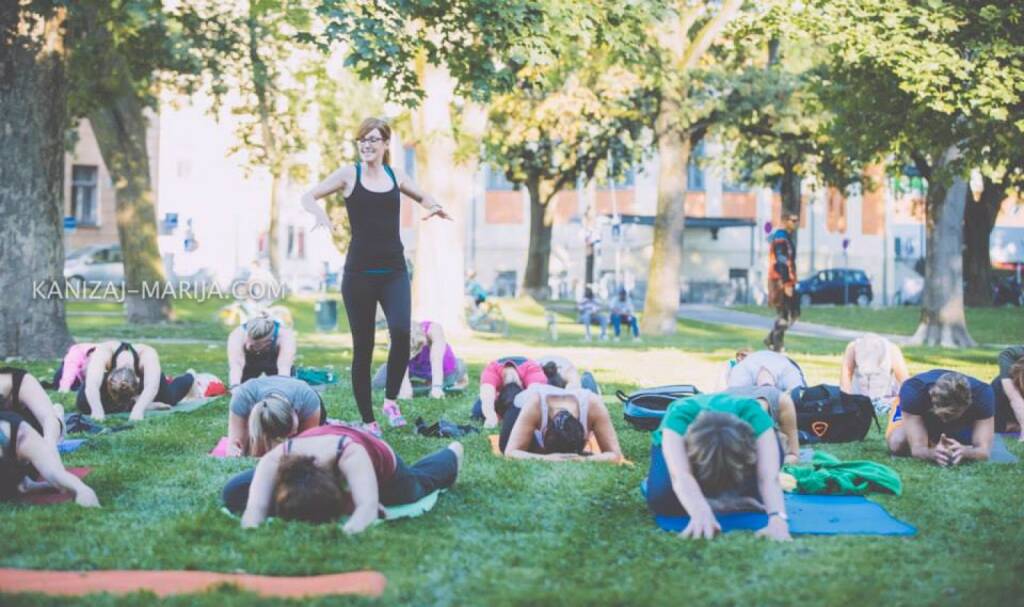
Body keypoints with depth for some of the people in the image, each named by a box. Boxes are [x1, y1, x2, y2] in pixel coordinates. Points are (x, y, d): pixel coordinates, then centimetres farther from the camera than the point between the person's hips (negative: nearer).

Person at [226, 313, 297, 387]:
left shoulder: (284, 335, -38)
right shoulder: (237, 335, -36)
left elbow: (284, 367, -45)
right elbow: (235, 365, -45)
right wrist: (235, 386, -61)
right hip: (249, 363, 1)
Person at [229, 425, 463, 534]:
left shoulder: (351, 454, -50)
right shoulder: (275, 460, -44)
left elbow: (368, 506, -62)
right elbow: (255, 507, -57)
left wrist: (342, 536, -82)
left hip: (382, 471, -2)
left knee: (419, 484, 28)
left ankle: (453, 452, 66)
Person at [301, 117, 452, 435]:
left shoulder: (396, 176, 9)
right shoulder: (349, 174, 1)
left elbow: (422, 196, 25)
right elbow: (308, 196, 1)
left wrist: (433, 207, 3)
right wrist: (320, 213, -20)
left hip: (394, 271, 2)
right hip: (359, 273, -2)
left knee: (401, 331, -22)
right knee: (363, 347, 2)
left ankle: (391, 400, -2)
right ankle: (368, 420, 11)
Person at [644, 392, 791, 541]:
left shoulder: (752, 415, -40)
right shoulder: (679, 416, -43)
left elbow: (769, 477, -49)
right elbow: (681, 475, -57)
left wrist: (777, 518, -67)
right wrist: (700, 513, -76)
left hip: (735, 444, 2)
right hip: (677, 446, -2)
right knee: (660, 497, -35)